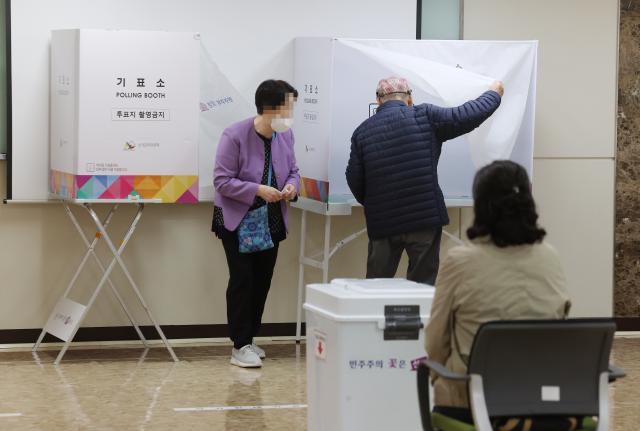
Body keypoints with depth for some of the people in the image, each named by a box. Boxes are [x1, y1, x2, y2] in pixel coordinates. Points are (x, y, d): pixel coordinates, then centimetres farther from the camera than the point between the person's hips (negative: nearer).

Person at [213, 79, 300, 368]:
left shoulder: (285, 135, -1)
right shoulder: (235, 136, -20)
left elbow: (293, 171, 12)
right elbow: (222, 180, -19)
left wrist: (292, 185, -11)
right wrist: (258, 190, -27)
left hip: (271, 223, 6)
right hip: (238, 222, -6)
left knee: (262, 282, 10)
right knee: (242, 281, -7)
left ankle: (249, 339, 22)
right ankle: (240, 347, -3)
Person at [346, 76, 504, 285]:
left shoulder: (362, 132, 4)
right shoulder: (424, 117, -4)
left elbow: (354, 181, 3)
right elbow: (467, 116, -2)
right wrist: (494, 94, 16)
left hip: (382, 222, 2)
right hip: (425, 218, -2)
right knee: (422, 284, 6)